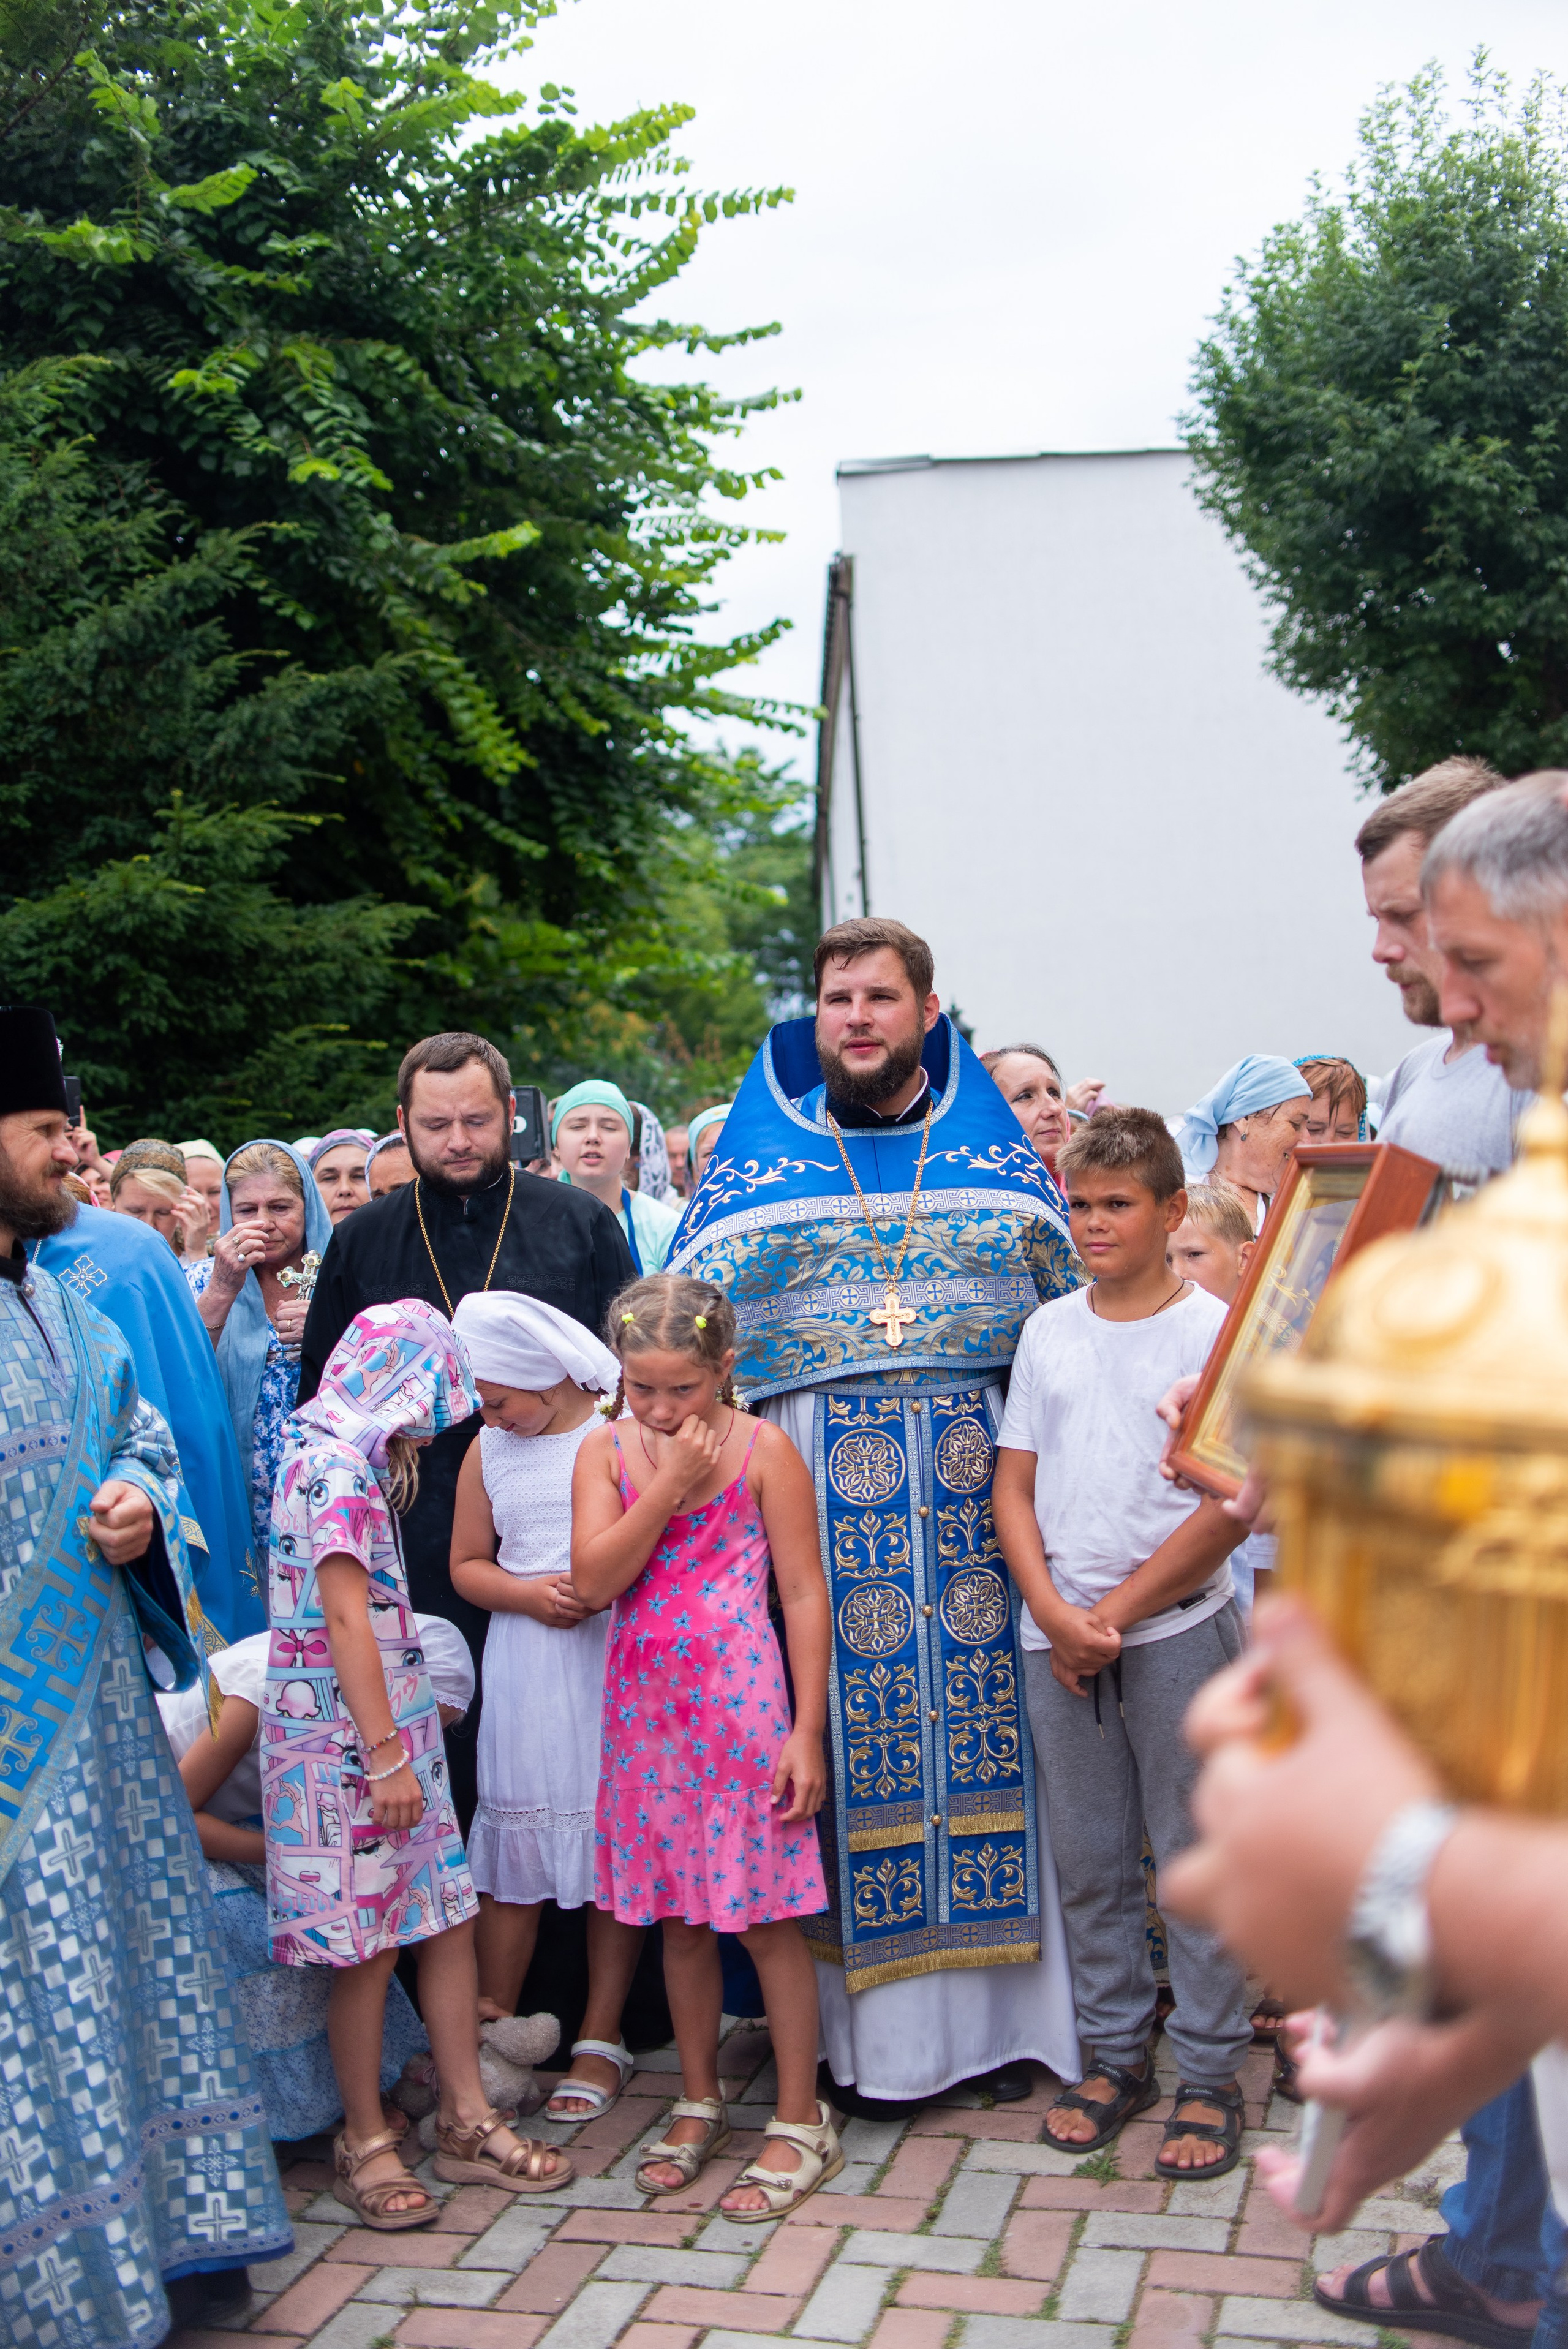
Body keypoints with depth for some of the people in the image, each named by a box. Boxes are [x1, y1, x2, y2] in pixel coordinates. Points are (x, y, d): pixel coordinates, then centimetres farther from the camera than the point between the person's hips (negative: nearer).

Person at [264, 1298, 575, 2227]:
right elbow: (346, 1619, -20)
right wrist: (387, 1756, -20)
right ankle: (366, 2142, 16)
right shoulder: (336, 1469, -16)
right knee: (370, 1942, 2)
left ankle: (468, 2120, 19)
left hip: (394, 1726, 9)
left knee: (448, 1915, 10)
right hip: (351, 1740, -9)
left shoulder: (349, 1462, 14)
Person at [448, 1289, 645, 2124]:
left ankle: (601, 2038, 15)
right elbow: (467, 1565, 14)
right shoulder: (489, 1449, 9)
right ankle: (493, 2030, 17)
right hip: (524, 1670, 3)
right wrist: (525, 1593, -5)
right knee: (513, 1842, 4)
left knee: (614, 1841, 3)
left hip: (616, 1661, -3)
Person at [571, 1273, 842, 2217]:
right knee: (680, 1913, 15)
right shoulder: (606, 1452, 2)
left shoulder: (764, 1448, -8)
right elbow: (595, 1579, -11)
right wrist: (672, 1482, -17)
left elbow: (805, 1594, -7)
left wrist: (807, 1730, -9)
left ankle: (802, 2123, 15)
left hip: (741, 1703, -4)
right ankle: (701, 2103, 31)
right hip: (646, 1708, 4)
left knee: (767, 1913, 2)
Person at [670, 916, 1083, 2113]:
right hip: (819, 1495, -1)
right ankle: (872, 2027, 12)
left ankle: (1006, 2010, 16)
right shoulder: (757, 1163, 9)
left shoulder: (994, 1152, 10)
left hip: (982, 1477, 1)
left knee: (987, 1723, 3)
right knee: (851, 1745, 1)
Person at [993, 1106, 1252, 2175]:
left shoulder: (1216, 1328, -5)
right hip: (1057, 1636, 4)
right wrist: (1054, 1612, -7)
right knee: (1090, 1859, 12)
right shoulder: (1048, 1329, 8)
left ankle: (1211, 2074, 16)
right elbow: (1014, 1488, 8)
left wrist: (1119, 1611, -11)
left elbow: (1232, 1505, -9)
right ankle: (1116, 2055, 26)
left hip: (1179, 1626, -4)